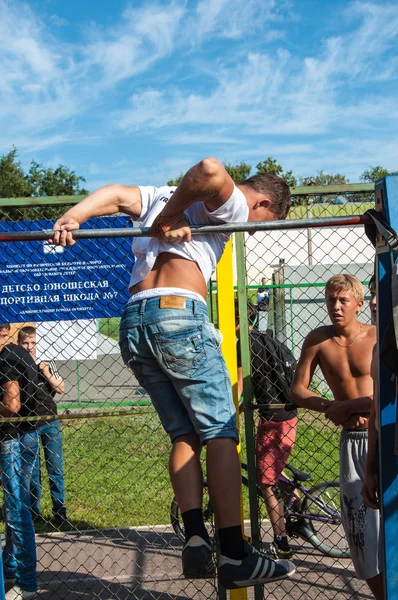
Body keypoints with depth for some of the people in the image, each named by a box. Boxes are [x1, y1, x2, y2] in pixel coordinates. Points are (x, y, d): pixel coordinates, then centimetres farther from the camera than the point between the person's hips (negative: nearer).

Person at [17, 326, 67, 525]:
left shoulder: (47, 365, 5)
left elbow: (61, 389, 4)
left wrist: (48, 375, -9)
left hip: (50, 422, 2)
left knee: (55, 469, 1)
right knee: (32, 471, 3)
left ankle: (59, 511, 7)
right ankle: (34, 512, 12)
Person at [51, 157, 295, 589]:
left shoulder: (162, 196, 29)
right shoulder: (232, 205, 7)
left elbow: (117, 195, 12)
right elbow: (210, 169, -16)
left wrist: (73, 217, -4)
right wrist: (171, 217, -3)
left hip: (132, 323, 7)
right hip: (179, 314, -7)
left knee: (184, 436, 11)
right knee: (220, 434, -4)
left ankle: (195, 539, -2)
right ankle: (235, 556, -8)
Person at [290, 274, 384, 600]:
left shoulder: (377, 336, -5)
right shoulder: (318, 340, 3)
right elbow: (298, 390, 5)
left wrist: (349, 406, -20)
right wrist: (329, 408, -12)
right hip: (351, 441, 3)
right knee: (361, 532, 5)